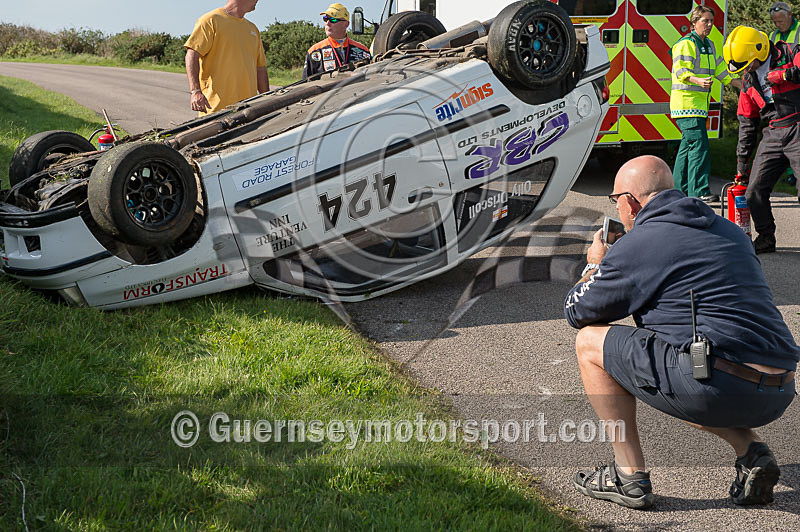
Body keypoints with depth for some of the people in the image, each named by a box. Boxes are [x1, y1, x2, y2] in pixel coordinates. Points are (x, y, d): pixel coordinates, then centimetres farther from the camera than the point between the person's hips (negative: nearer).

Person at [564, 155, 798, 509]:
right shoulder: (728, 230, 20)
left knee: (590, 342, 9)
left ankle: (629, 476, 9)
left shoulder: (636, 245, -2)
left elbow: (575, 312, 10)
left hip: (719, 388, -8)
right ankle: (750, 450, 15)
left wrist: (594, 266, 31)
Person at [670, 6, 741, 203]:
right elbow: (681, 71, -22)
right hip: (686, 103, -10)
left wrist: (742, 85, 26)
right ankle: (699, 191, -19)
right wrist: (698, 81, -40)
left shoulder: (709, 45, 18)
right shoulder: (686, 44, -10)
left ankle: (679, 189, 20)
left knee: (688, 145, 13)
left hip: (700, 104, 10)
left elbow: (720, 70, 27)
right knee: (699, 144, -16)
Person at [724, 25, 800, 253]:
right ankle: (765, 238, 18)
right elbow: (747, 121, 18)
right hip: (773, 135, 6)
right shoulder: (749, 79, 14)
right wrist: (742, 161, 18)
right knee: (755, 191, 2)